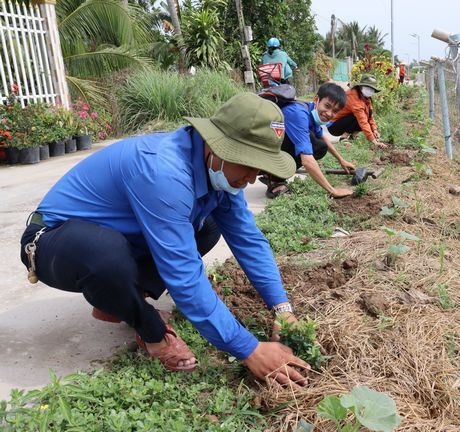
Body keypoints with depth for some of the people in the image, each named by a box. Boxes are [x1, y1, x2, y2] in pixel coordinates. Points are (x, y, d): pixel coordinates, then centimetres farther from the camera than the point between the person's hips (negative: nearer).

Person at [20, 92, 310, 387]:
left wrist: (282, 308, -14)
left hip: (121, 237, 8)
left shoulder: (218, 168, -10)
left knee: (208, 229, 2)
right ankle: (153, 334, -9)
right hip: (55, 241, -7)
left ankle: (117, 300, 4)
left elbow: (248, 238, -5)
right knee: (106, 252, -40)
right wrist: (250, 351, -33)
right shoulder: (163, 171, -36)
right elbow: (184, 276, -37)